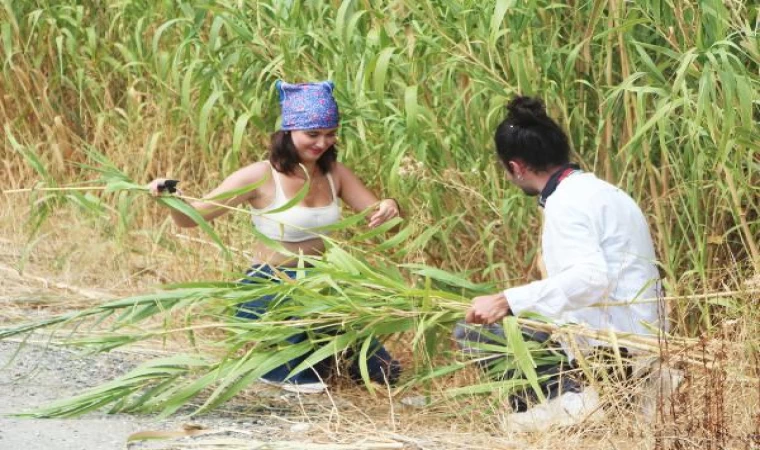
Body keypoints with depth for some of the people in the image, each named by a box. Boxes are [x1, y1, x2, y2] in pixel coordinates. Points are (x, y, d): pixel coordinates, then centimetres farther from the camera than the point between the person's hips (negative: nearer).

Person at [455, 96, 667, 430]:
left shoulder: (566, 203, -14)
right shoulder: (596, 189, 16)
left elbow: (590, 276, -29)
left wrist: (507, 302, -29)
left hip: (609, 343, -10)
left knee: (471, 332, -6)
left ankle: (563, 393, -17)